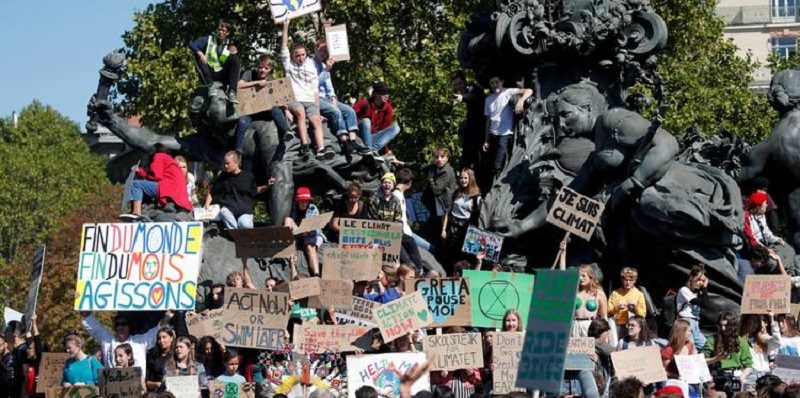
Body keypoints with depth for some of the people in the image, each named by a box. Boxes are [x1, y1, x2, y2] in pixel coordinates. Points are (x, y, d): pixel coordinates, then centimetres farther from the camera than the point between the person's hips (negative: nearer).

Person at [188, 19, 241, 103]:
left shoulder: (230, 45, 9)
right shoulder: (209, 39, 4)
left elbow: (235, 64, 4)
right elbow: (191, 44, -9)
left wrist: (234, 54, -16)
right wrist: (200, 53, -27)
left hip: (221, 76, 1)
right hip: (208, 75, -1)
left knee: (235, 60, -21)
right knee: (198, 55, -22)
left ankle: (232, 92, -34)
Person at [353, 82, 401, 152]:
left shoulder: (388, 108, 0)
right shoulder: (364, 103, -11)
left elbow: (386, 125, -2)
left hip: (373, 137, 4)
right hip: (359, 136, -4)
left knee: (396, 128, -13)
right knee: (366, 121, -31)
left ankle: (374, 149, -30)